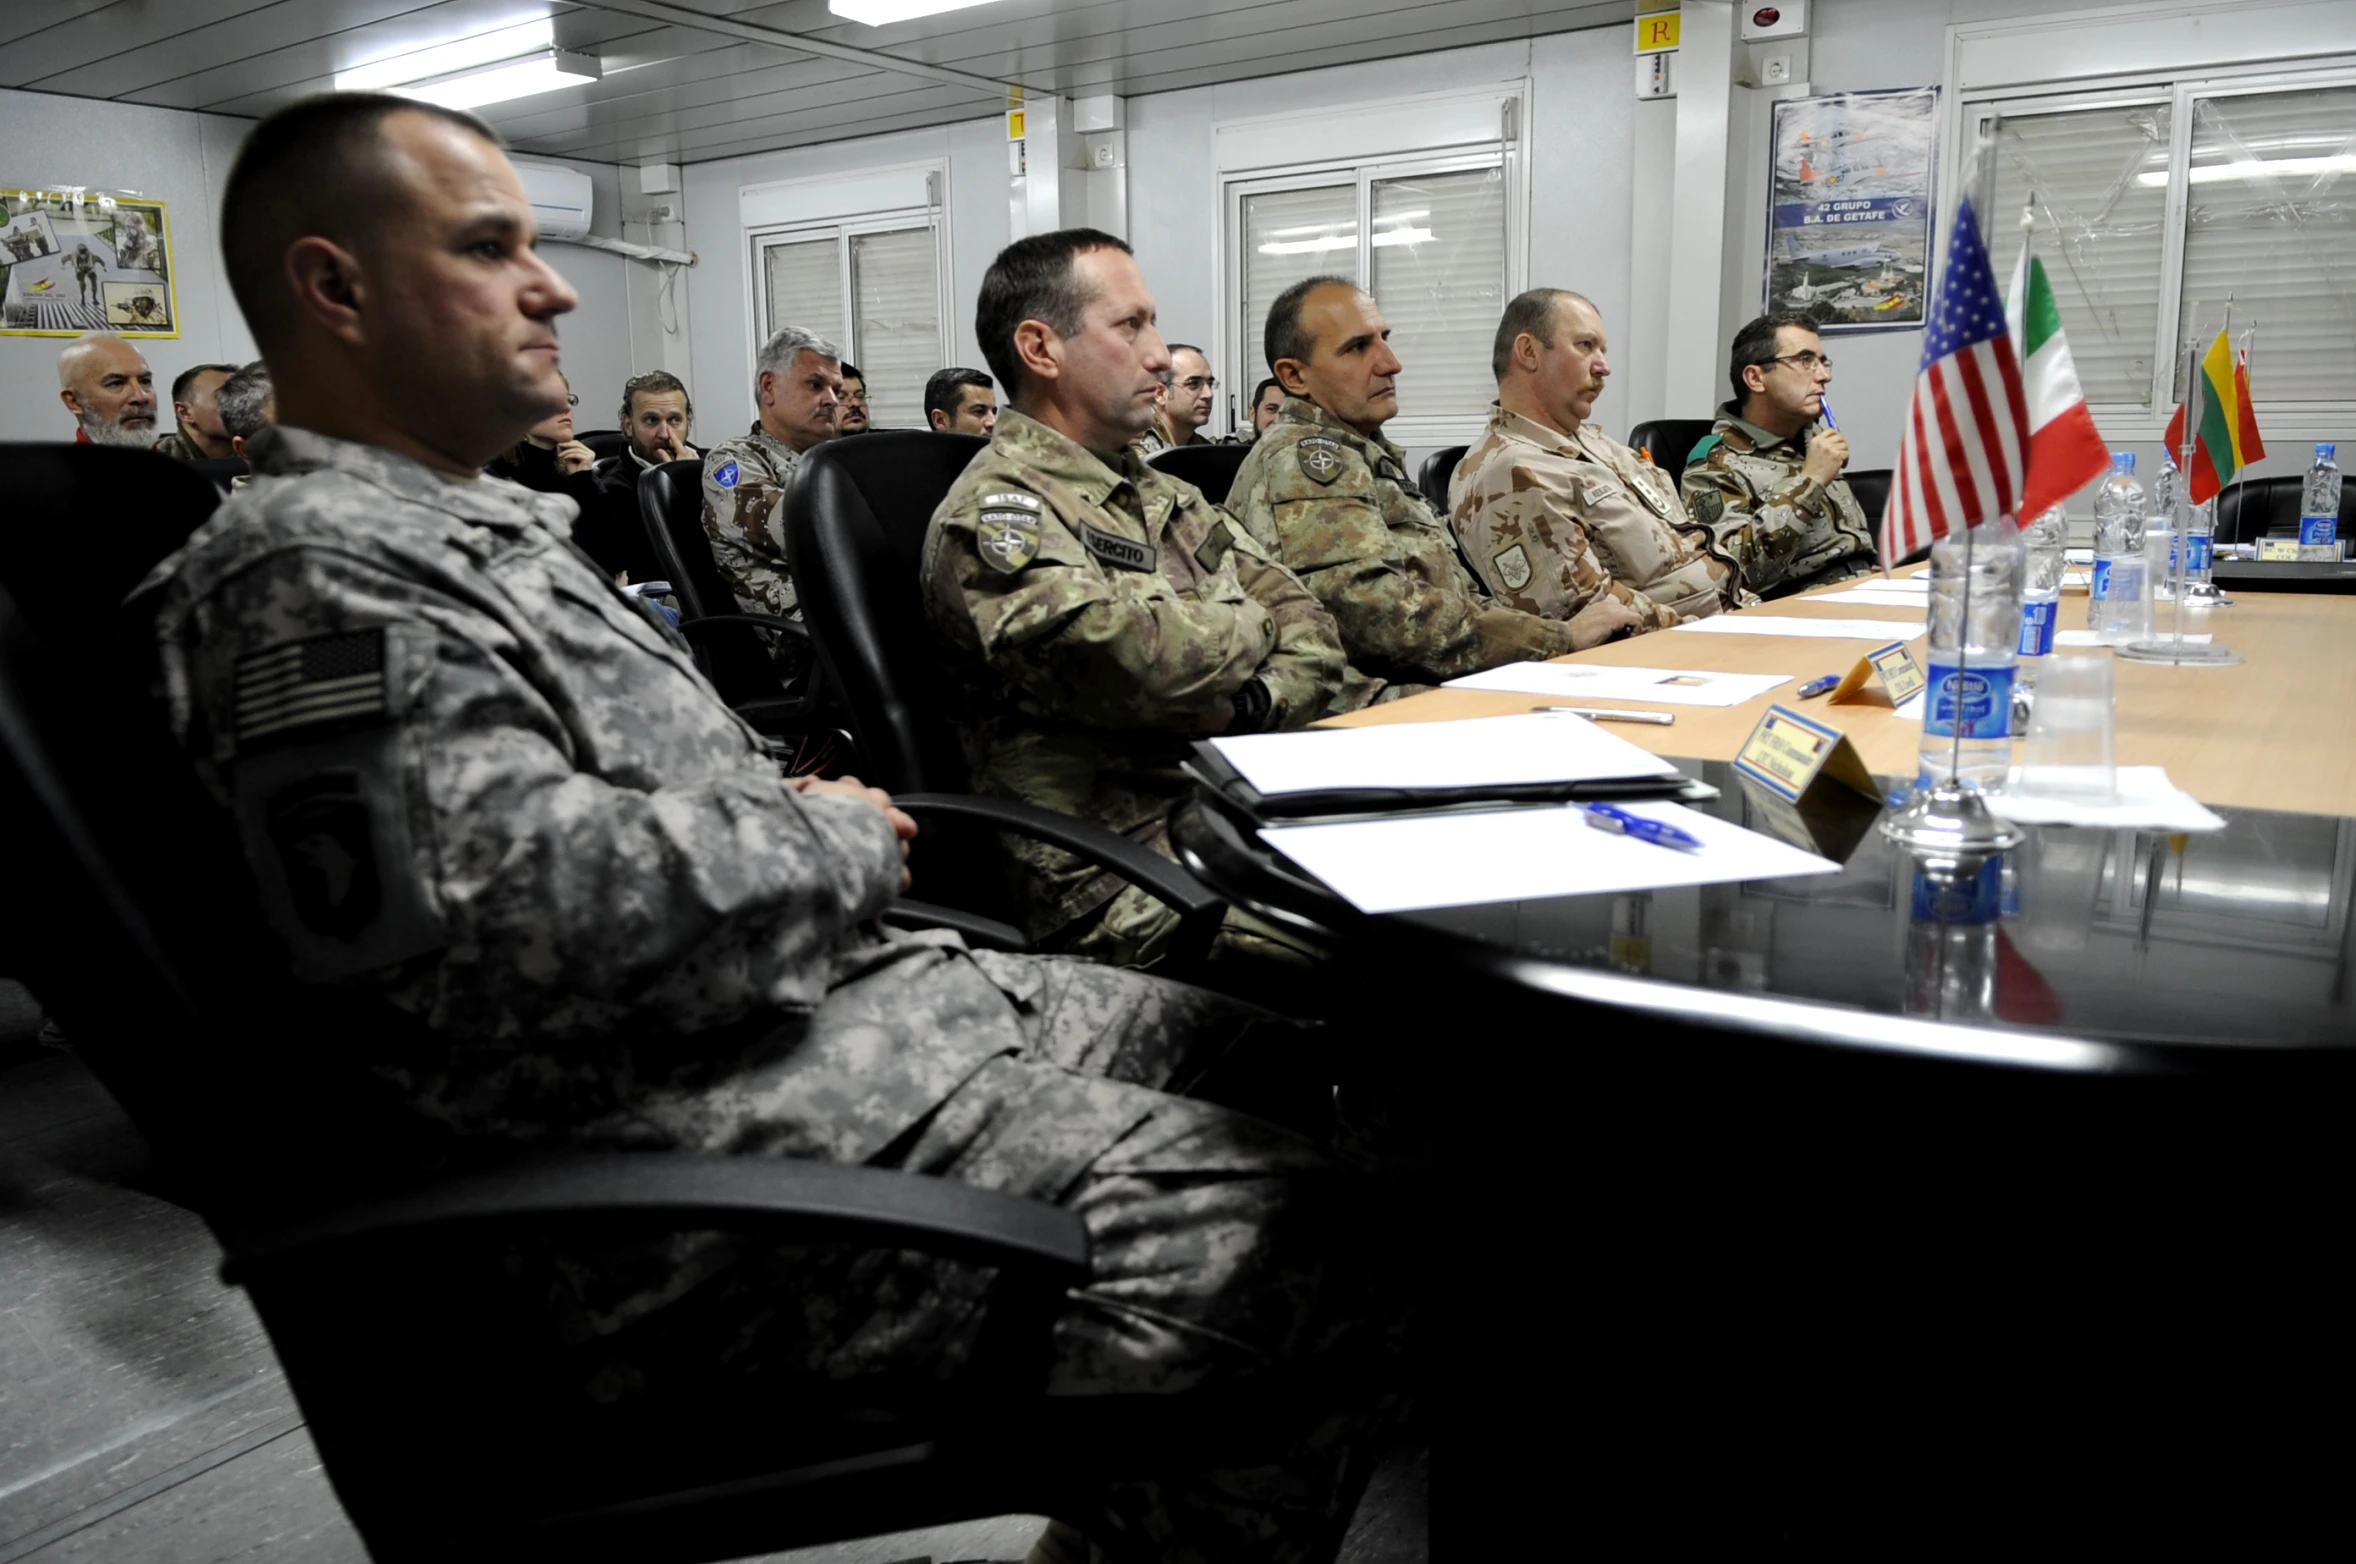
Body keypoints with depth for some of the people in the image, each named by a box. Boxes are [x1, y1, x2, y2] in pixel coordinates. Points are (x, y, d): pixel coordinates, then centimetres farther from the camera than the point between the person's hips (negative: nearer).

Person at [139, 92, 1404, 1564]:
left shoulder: (493, 526, 20)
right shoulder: (309, 568, -14)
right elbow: (526, 909, -27)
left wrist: (794, 806, 7)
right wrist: (834, 843, -12)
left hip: (820, 994, 11)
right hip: (668, 1132, -11)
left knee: (1250, 1047, 12)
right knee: (1284, 1236, -19)